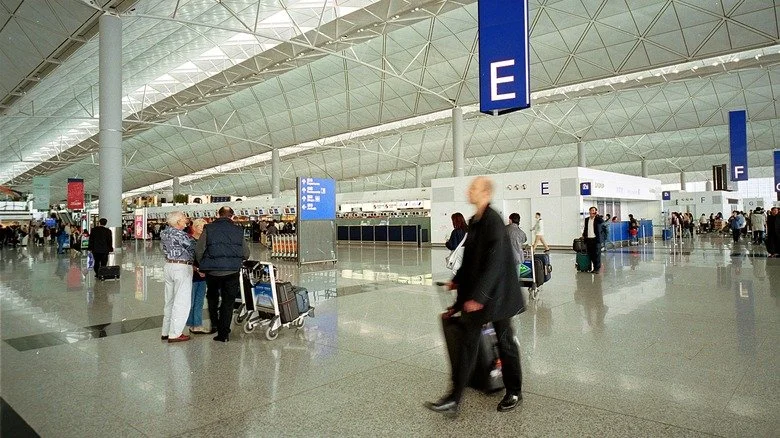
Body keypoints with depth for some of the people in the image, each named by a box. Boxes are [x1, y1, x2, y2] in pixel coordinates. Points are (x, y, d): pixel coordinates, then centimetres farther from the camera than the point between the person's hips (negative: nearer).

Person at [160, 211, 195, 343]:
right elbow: (193, 246, -13)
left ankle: (166, 332, 24)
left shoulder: (164, 233, 9)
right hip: (182, 268, -9)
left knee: (170, 300, 16)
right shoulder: (179, 234, -16)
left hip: (168, 266, 9)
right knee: (182, 302, -2)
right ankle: (175, 334, 2)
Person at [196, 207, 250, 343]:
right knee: (228, 301, 9)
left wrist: (201, 266, 11)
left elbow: (199, 251, -5)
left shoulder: (209, 229, -1)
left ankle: (214, 324, 25)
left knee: (212, 297, 25)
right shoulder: (238, 230, 2)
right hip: (233, 271, 0)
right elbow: (246, 254, 4)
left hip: (212, 270, 0)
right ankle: (223, 333, 10)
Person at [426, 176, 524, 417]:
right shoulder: (474, 221, 9)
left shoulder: (493, 221, -17)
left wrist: (478, 296, -26)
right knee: (467, 343, 10)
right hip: (475, 294, 8)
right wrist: (458, 280, 20)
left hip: (496, 293, -8)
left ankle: (514, 392, 23)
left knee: (505, 341, 6)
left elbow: (495, 262, -24)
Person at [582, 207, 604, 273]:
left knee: (597, 254, -3)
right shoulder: (586, 219, 13)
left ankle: (597, 268, 2)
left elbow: (602, 221, -24)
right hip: (588, 239, 5)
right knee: (590, 254, 6)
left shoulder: (598, 219, -1)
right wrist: (583, 235, 12)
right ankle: (595, 266, 17)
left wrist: (597, 215, -18)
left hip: (596, 239, -5)